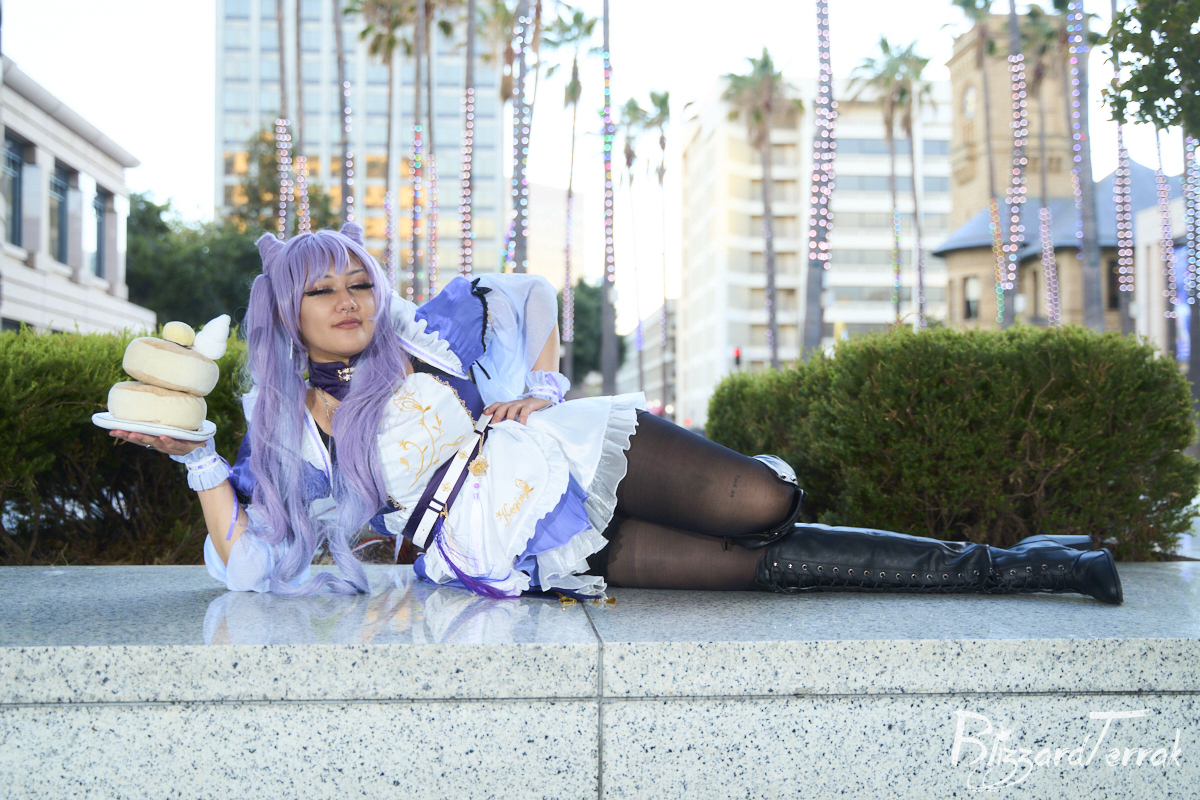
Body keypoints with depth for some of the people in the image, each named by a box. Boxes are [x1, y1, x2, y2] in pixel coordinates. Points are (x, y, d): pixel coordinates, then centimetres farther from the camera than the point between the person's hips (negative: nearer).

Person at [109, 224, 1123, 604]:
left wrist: (537, 387, 5)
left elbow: (527, 294, 18)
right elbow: (246, 563, -4)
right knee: (758, 565, -12)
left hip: (570, 454, 2)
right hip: (509, 550, -2)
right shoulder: (284, 435, 1)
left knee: (765, 505, -22)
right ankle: (1001, 571, -5)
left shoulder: (423, 330, 6)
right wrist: (199, 462, -14)